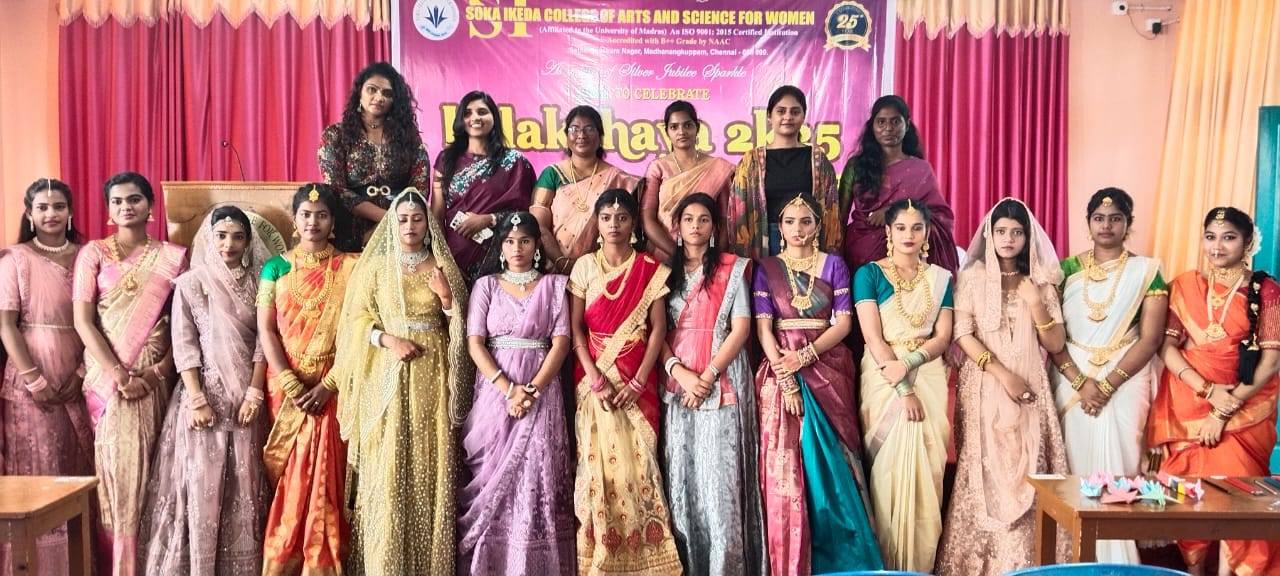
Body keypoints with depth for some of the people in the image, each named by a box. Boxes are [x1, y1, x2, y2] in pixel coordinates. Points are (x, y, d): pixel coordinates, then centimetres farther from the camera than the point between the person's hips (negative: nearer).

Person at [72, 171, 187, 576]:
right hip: (106, 376, 0)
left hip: (154, 378, 1)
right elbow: (82, 320, -3)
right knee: (114, 466, -1)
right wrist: (117, 373, -13)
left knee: (147, 466, 0)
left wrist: (160, 371, -9)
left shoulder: (172, 257, 7)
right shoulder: (93, 253, 4)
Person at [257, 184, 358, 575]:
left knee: (326, 479, -4)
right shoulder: (276, 267, 8)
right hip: (286, 389, 1)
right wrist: (291, 385, -12)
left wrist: (328, 385, -13)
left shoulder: (349, 268, 3)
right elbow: (266, 330, 0)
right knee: (287, 481, 4)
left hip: (331, 390, -1)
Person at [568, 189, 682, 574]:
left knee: (638, 461, 0)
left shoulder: (651, 270, 2)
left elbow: (658, 328, -2)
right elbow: (575, 328, 0)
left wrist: (638, 381, -11)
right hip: (594, 376, 0)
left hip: (637, 379, 0)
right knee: (598, 462, 0)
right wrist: (595, 378, -11)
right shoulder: (584, 266, 3)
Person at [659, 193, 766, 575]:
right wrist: (680, 373, -11)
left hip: (722, 381, -3)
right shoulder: (667, 271, 12)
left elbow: (741, 329, -3)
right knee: (682, 473, 3)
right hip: (678, 382, 3)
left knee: (721, 472, -6)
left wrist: (708, 376, -12)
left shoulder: (733, 268, 5)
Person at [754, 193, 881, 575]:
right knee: (784, 465, -4)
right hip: (781, 370, 0)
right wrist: (786, 377, -13)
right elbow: (763, 326, -2)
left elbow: (844, 322, 1)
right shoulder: (767, 268, 7)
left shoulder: (834, 265, 8)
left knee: (830, 461, -1)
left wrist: (805, 357, -13)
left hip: (828, 369, 0)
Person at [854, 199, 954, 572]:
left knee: (926, 465, 1)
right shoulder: (869, 274, 0)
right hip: (885, 379, -3)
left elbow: (943, 336, 3)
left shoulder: (941, 278, 11)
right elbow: (873, 336, -9)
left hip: (929, 377, 3)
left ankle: (920, 565, 12)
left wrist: (908, 363, -15)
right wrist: (902, 389, -17)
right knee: (890, 466, -3)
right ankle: (890, 563, 8)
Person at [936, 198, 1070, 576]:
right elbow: (963, 335, -5)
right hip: (984, 387, -2)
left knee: (1027, 474, -3)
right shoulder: (972, 277, 4)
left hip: (1030, 389, 2)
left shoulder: (1040, 283, 10)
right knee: (985, 474, -4)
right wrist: (1003, 374, -14)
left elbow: (1056, 344, 5)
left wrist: (1036, 303, -9)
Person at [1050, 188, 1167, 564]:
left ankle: (1116, 560, 9)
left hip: (1125, 383, -1)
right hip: (1073, 382, 1)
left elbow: (1150, 337, -4)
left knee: (1117, 464, -3)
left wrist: (1108, 384, -13)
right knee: (1076, 465, 1)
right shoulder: (1068, 269, 6)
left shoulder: (1146, 271, 3)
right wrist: (1080, 381, -11)